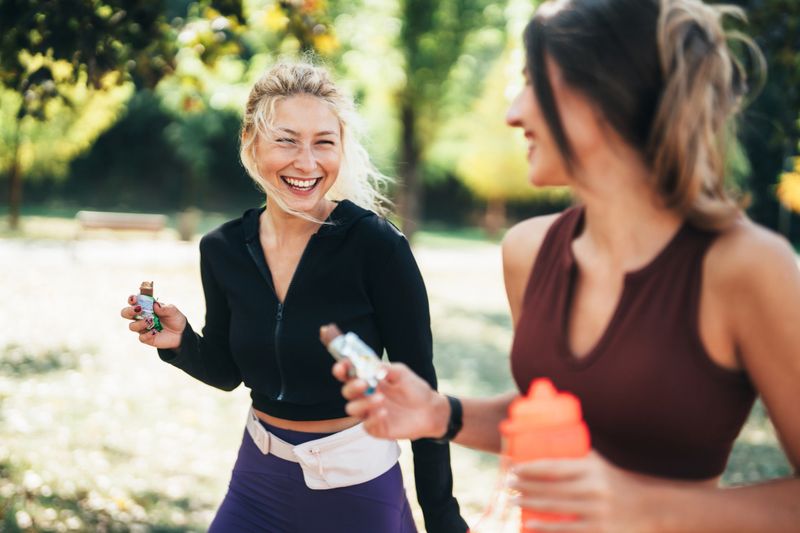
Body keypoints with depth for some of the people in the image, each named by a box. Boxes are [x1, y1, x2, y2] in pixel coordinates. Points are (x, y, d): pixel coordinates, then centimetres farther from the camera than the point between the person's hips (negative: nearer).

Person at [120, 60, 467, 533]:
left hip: (357, 486, -3)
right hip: (258, 480, 4)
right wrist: (181, 342, -12)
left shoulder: (378, 245, -19)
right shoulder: (224, 249, -6)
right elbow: (226, 371, 9)